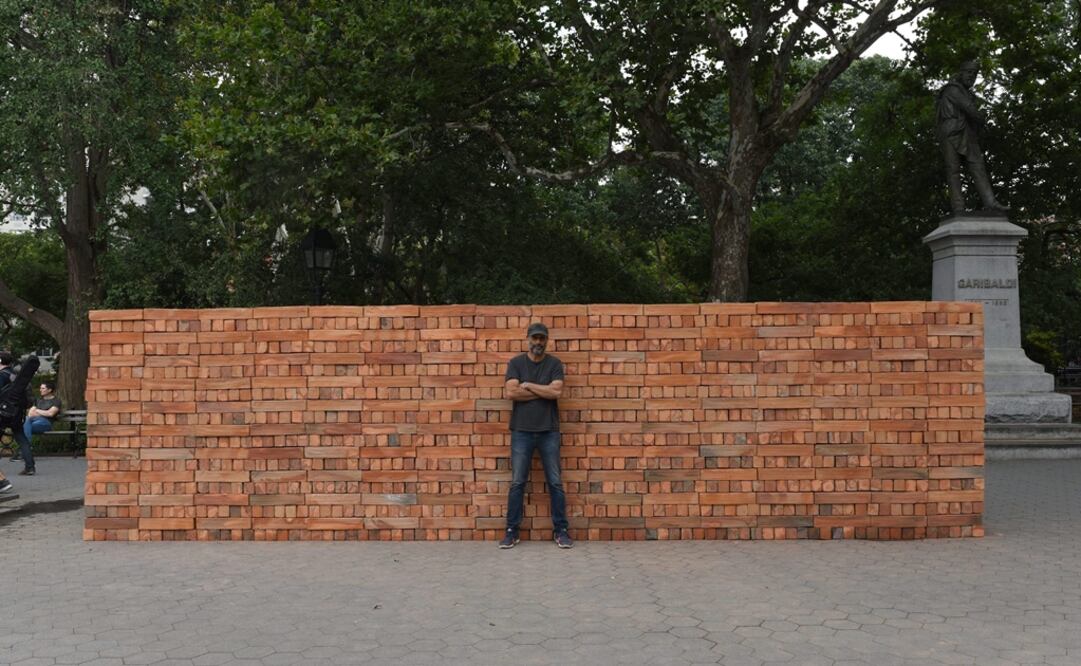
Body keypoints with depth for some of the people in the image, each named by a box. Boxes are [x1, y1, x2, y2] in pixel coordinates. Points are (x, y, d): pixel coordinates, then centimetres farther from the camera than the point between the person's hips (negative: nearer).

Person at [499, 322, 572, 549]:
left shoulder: (555, 364, 3)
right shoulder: (515, 363, 3)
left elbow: (556, 392, -12)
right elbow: (511, 392, -12)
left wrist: (528, 385, -7)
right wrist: (544, 391, -9)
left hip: (549, 431, 0)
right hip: (522, 431, 0)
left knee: (555, 482, 3)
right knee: (517, 483, 2)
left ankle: (560, 530, 11)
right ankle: (512, 531, 8)